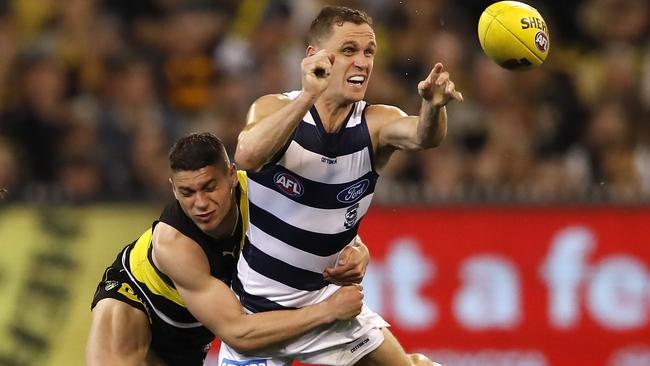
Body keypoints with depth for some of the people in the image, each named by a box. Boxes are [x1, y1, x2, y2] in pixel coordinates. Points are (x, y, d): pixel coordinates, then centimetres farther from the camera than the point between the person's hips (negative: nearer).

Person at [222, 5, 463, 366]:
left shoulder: (375, 123, -9)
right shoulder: (274, 109, -15)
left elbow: (420, 135, -31)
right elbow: (247, 157, -36)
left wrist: (433, 107, -54)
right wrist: (308, 96, -46)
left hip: (323, 296, 3)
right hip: (256, 307, -3)